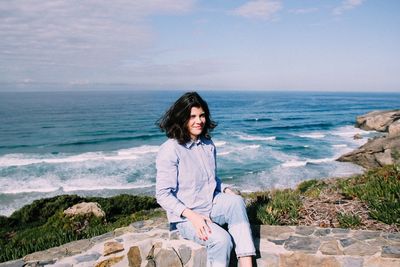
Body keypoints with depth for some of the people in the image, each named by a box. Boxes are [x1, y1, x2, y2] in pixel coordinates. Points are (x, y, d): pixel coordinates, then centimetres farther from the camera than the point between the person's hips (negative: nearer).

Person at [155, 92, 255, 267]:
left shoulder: (208, 145, 6)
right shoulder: (169, 150, -15)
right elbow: (163, 195, -15)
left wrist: (226, 190, -2)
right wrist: (192, 215, -25)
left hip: (212, 206, 6)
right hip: (185, 217, -5)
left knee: (236, 201, -25)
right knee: (222, 239, -29)